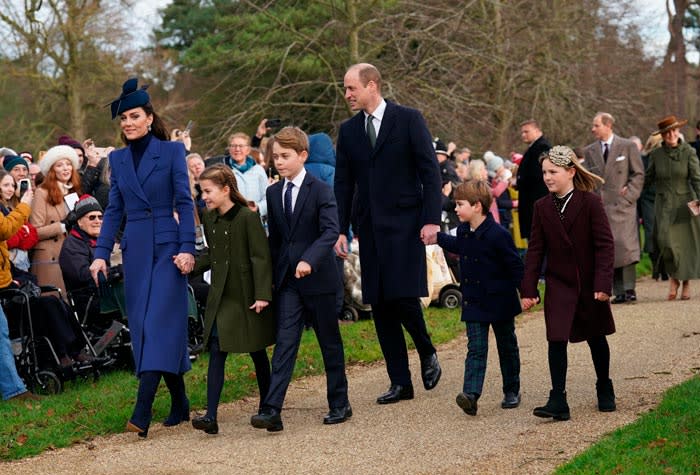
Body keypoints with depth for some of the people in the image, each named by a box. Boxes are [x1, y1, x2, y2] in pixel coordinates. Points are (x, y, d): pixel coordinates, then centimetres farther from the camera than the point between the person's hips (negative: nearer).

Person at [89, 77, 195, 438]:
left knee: (158, 322, -12)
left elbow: (185, 203, -5)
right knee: (143, 324, 5)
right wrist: (101, 253, 4)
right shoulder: (117, 159, 11)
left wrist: (187, 248, -13)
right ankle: (179, 404, 16)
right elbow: (114, 209, 12)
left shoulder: (171, 151, -2)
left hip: (167, 246, -5)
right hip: (135, 249, 5)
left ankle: (142, 412, -19)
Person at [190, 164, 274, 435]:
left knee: (257, 351, 9)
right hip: (221, 296, 5)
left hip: (248, 296, -5)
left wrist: (262, 295, -19)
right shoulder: (209, 220, 6)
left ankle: (267, 406, 27)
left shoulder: (248, 218, -14)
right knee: (216, 351, -6)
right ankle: (211, 417, -12)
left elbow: (261, 258, -14)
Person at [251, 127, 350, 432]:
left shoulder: (320, 190, -8)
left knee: (330, 342, 8)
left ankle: (340, 404, 21)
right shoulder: (273, 193, 9)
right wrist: (272, 276, 13)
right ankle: (272, 410, -15)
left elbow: (330, 230, -19)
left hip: (318, 278, -4)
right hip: (287, 280, 4)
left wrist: (310, 260, -33)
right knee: (285, 342, -6)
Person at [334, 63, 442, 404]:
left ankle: (427, 354, 15)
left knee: (403, 297, -14)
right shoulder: (348, 130, 11)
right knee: (380, 306, 4)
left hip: (404, 224, -5)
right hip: (369, 228, 5)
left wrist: (431, 219, -13)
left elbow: (430, 171, -5)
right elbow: (343, 184, 12)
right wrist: (340, 230, 5)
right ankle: (400, 382, 11)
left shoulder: (408, 120, -2)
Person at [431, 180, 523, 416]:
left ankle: (512, 391, 26)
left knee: (507, 348, 12)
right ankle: (471, 394, -18)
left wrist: (508, 291, -11)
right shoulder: (463, 231, 2)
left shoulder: (497, 235, -19)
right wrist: (437, 237, 30)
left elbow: (516, 266, -13)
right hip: (474, 302, 5)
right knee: (476, 349, -5)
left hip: (500, 302, -5)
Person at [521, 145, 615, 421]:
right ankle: (558, 402, -8)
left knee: (596, 337, 14)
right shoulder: (542, 207, 0)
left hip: (590, 284, -2)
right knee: (557, 340, -8)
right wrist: (528, 289, -3)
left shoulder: (590, 203, -10)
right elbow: (535, 250, 2)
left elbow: (605, 244, -11)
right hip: (558, 285, 2)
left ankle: (605, 390, 34)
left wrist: (603, 283, -17)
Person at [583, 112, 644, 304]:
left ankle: (629, 289, -7)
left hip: (622, 204, -3)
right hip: (600, 207, 3)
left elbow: (638, 174, 4)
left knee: (625, 246, -12)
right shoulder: (589, 151, 13)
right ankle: (619, 292, 3)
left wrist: (629, 195, -7)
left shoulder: (628, 147, 4)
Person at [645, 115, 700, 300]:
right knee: (665, 240, -16)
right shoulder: (656, 154, 4)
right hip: (664, 205, 1)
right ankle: (673, 278, 2)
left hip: (684, 203, -1)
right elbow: (647, 179, 13)